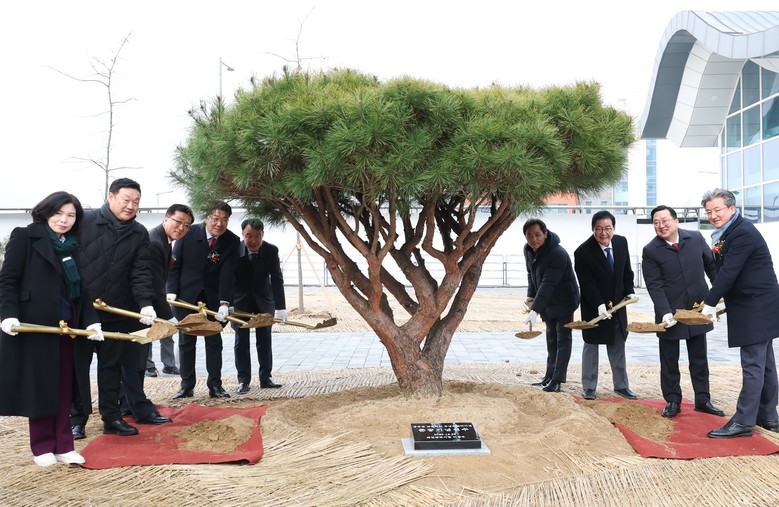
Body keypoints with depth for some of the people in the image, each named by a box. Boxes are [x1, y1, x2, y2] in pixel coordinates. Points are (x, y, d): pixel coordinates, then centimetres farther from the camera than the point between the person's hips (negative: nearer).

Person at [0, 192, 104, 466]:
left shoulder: (73, 246, 12)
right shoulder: (24, 237, -3)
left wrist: (91, 320, 2)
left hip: (66, 327, 5)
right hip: (33, 326, -5)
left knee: (64, 386, 8)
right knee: (39, 385, 5)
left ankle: (63, 445, 16)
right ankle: (42, 447, 17)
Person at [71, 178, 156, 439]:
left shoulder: (139, 234, 2)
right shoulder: (84, 221, -8)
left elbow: (140, 273, -3)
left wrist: (145, 303, -18)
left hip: (117, 312, 3)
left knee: (112, 366, 12)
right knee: (77, 365, 7)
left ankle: (112, 418, 22)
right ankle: (77, 418, 20)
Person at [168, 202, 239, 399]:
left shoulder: (232, 241, -9)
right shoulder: (189, 233, -9)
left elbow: (227, 274, -15)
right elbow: (174, 264, -4)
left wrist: (224, 302, -24)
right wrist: (171, 292, -13)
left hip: (213, 298, 0)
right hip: (186, 296, 0)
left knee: (214, 342, 5)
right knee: (186, 342, 6)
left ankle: (215, 385, 13)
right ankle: (186, 386, 14)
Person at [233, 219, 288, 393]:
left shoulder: (271, 250, -18)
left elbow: (277, 279, -17)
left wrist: (280, 307, -21)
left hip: (263, 300, 1)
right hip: (240, 300, -1)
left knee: (264, 340, 7)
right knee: (241, 341, 3)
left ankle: (266, 378, 16)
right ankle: (243, 380, 11)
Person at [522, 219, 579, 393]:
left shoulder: (558, 254, -30)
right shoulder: (528, 250, -4)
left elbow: (548, 284, -36)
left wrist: (535, 310, -41)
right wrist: (530, 296, 1)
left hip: (563, 302, -8)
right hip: (547, 303, 8)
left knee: (563, 339, -2)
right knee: (551, 339, 15)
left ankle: (557, 380, 1)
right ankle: (550, 377, 25)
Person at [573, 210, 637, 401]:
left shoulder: (621, 242, -5)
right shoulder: (583, 252, -22)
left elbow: (627, 271, 8)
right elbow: (587, 283, -21)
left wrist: (629, 292, -2)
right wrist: (599, 305, -28)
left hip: (617, 303, 5)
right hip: (593, 306, -5)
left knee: (618, 346, 14)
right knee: (591, 345, 7)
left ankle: (621, 385, 25)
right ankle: (589, 387, 16)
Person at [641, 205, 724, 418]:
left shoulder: (696, 238, -2)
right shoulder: (651, 251, -11)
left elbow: (711, 265, 9)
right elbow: (654, 286, -15)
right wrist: (665, 312, -24)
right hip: (669, 314, -3)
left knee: (699, 359, 14)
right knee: (669, 361, 7)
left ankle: (703, 400, 27)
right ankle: (672, 401, 21)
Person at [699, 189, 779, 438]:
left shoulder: (743, 233, -18)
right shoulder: (728, 233, 12)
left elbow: (729, 272, -21)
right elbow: (724, 271, 13)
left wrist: (710, 303, -14)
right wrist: (711, 302, 6)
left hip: (756, 310, -10)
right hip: (757, 308, 10)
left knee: (753, 366, -5)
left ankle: (743, 422, 0)